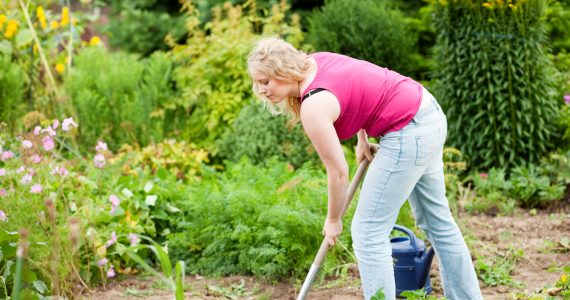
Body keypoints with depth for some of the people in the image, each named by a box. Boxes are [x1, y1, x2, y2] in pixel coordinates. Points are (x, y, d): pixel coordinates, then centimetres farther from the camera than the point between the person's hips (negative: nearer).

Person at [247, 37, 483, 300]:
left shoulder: (313, 107, -21)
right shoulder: (314, 61, 3)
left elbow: (338, 173, -13)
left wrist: (333, 220, 2)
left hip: (409, 134, -10)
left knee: (368, 232, -5)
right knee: (437, 221, 20)